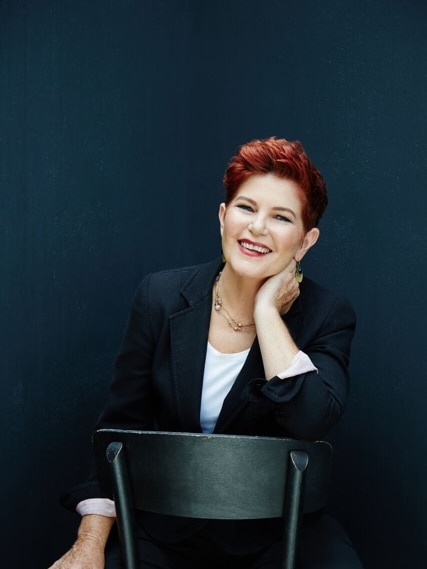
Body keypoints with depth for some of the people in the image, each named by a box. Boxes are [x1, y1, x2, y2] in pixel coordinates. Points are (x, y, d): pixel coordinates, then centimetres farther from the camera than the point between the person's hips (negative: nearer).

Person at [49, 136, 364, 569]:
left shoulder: (328, 317, -8)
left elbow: (311, 422, -26)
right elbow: (119, 427, -1)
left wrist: (266, 311, -22)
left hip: (274, 530, -1)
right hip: (164, 525, 2)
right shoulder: (160, 297, -6)